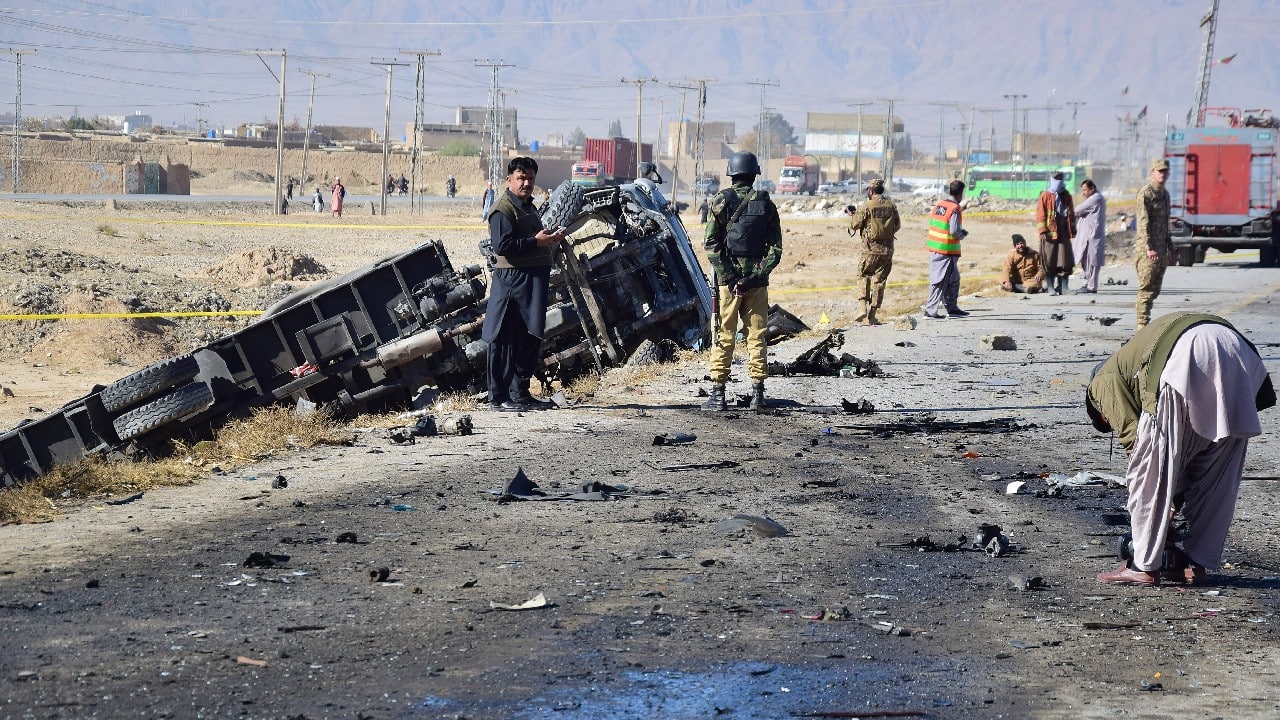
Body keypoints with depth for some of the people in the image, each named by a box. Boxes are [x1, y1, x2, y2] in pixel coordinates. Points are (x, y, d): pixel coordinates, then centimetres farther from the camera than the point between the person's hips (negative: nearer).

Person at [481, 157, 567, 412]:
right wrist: (536, 242, -22)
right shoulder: (503, 209, -11)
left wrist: (550, 239, 12)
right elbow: (502, 246, -21)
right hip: (512, 279, -10)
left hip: (534, 280, 10)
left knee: (531, 337, 13)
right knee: (506, 340, -6)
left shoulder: (528, 206, 21)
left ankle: (520, 393, 22)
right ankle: (499, 398, -3)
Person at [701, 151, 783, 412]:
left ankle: (718, 394, 4)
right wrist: (754, 277, -7)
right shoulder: (767, 204, 4)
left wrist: (729, 278, -10)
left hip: (727, 278, -2)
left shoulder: (721, 201, -2)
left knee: (723, 337, 3)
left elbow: (711, 244, -9)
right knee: (756, 336, 8)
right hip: (757, 280, 2)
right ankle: (757, 394, 6)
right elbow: (775, 249, -2)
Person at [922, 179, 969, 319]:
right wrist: (962, 234, 0)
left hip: (934, 248, 8)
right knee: (940, 281, -2)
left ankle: (952, 308, 24)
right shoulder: (954, 209, -16)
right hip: (947, 251, -8)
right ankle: (930, 309, -1)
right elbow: (954, 231, -23)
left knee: (953, 280, 18)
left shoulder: (938, 205, 9)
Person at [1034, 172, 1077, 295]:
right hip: (1050, 233, -4)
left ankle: (1063, 287, 6)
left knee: (1065, 261, 0)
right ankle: (1051, 288, 3)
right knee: (1050, 262, -1)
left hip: (1064, 232, 4)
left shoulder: (1066, 195, 13)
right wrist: (1042, 231, -11)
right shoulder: (1045, 196, 1)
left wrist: (1073, 229, 15)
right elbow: (1040, 214, -3)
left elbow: (1071, 213, 19)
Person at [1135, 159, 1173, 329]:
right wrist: (1149, 248, -23)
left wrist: (1170, 247, 24)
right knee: (1146, 289, -10)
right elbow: (1143, 222, -16)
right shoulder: (1145, 193, -9)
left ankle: (1145, 323, 16)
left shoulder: (1165, 194, 18)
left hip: (1161, 249, 9)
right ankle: (1142, 325, -10)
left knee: (1155, 289, 10)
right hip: (1147, 250, -9)